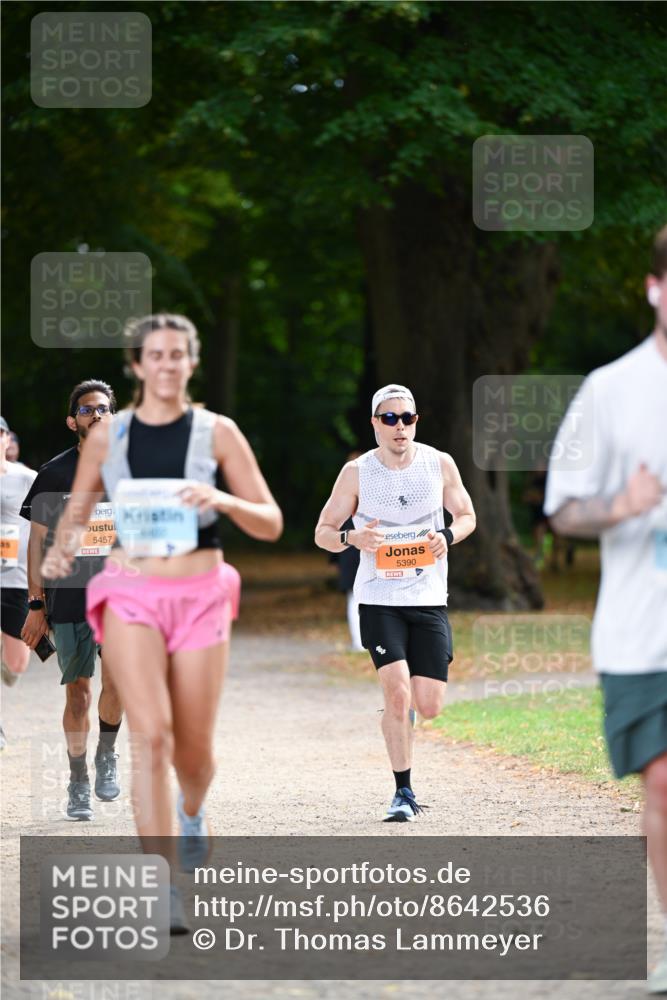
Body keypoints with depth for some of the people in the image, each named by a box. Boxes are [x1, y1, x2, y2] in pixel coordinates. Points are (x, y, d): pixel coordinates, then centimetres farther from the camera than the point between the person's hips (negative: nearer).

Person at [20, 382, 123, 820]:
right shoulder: (55, 473, 3)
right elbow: (38, 540, 5)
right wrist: (37, 603, 1)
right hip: (68, 598, 0)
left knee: (117, 676, -19)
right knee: (78, 688, 1)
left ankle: (107, 755, 5)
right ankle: (78, 785, 12)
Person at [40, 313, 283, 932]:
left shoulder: (217, 433, 2)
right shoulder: (107, 435, 5)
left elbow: (270, 525, 2)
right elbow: (77, 511, 17)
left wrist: (223, 500, -18)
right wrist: (61, 549, -4)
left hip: (200, 596, 0)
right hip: (130, 596, 0)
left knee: (193, 750, 6)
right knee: (152, 736, -18)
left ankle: (191, 813, 45)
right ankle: (165, 893, -19)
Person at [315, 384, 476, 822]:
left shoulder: (440, 464, 1)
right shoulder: (357, 473, -3)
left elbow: (466, 515, 14)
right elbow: (324, 532, 4)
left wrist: (448, 536, -9)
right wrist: (353, 538, -18)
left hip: (429, 600, 2)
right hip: (379, 600, -2)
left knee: (429, 706, -2)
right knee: (398, 691, -17)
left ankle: (397, 710, 36)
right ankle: (404, 792, -4)